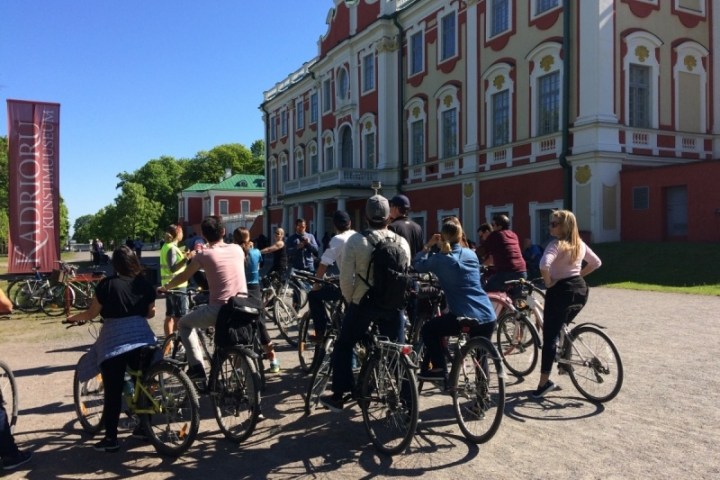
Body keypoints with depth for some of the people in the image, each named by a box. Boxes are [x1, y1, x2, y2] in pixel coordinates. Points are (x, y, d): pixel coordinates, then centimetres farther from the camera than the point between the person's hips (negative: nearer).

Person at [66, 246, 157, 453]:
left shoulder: (107, 284, -4)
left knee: (113, 391, 2)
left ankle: (111, 438, 7)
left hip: (113, 341, -4)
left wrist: (73, 317, 20)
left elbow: (91, 313, 0)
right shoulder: (145, 284, 7)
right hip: (141, 338, 4)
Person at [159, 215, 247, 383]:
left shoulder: (203, 254, -2)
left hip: (218, 310, -4)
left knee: (184, 324, 21)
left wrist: (164, 287, 30)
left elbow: (183, 277, 11)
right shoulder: (237, 249, 8)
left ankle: (196, 367, 12)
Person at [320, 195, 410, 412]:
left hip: (364, 302, -2)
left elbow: (346, 277, -11)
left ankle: (338, 396, 16)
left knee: (343, 346, 14)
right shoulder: (402, 242, 0)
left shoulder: (356, 240, -9)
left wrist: (350, 300, 5)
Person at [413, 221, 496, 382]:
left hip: (464, 317, -5)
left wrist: (428, 246, 18)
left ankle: (439, 369, 10)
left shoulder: (439, 259, -3)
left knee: (428, 330, 16)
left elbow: (417, 265, 11)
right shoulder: (471, 254, 13)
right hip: (488, 317, 5)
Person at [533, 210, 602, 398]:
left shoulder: (556, 245, -15)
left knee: (550, 336, -2)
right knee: (561, 327, 30)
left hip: (560, 290, -7)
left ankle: (544, 382, 0)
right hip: (580, 289, 8)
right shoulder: (580, 244, 9)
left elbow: (544, 265, -33)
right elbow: (596, 262, 21)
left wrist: (548, 282, -17)